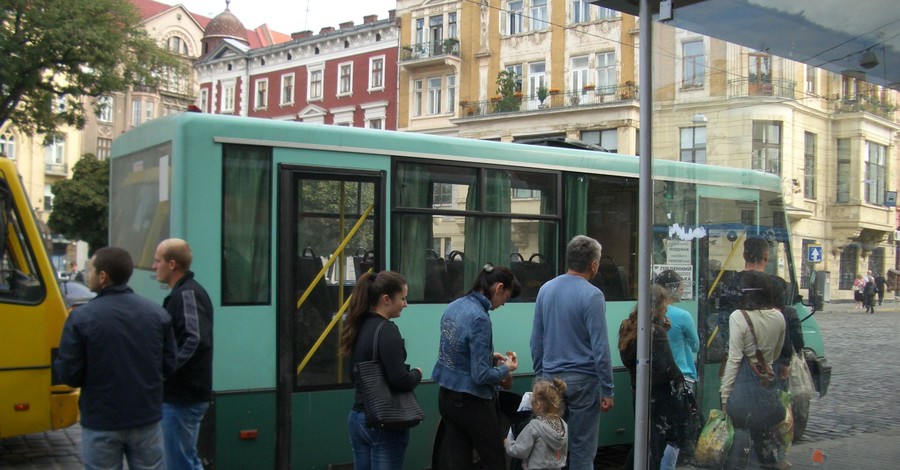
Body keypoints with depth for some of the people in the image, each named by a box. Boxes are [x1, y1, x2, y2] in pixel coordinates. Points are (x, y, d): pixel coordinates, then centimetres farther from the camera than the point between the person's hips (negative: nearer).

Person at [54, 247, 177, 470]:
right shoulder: (157, 313, -3)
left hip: (101, 423, -2)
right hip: (146, 419, 3)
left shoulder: (81, 318, -13)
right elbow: (168, 366, 1)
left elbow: (68, 374, -11)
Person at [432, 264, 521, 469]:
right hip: (471, 404, -8)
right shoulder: (479, 318, -22)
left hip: (446, 397, 8)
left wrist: (489, 356, 14)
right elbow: (481, 375, -22)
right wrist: (506, 368, -5)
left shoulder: (453, 307, 4)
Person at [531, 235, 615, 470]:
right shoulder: (592, 295, -14)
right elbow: (599, 348, -15)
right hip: (582, 380, -5)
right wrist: (607, 390, -9)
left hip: (550, 379, 6)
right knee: (582, 448, 3)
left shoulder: (546, 289, 4)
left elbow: (536, 340, 9)